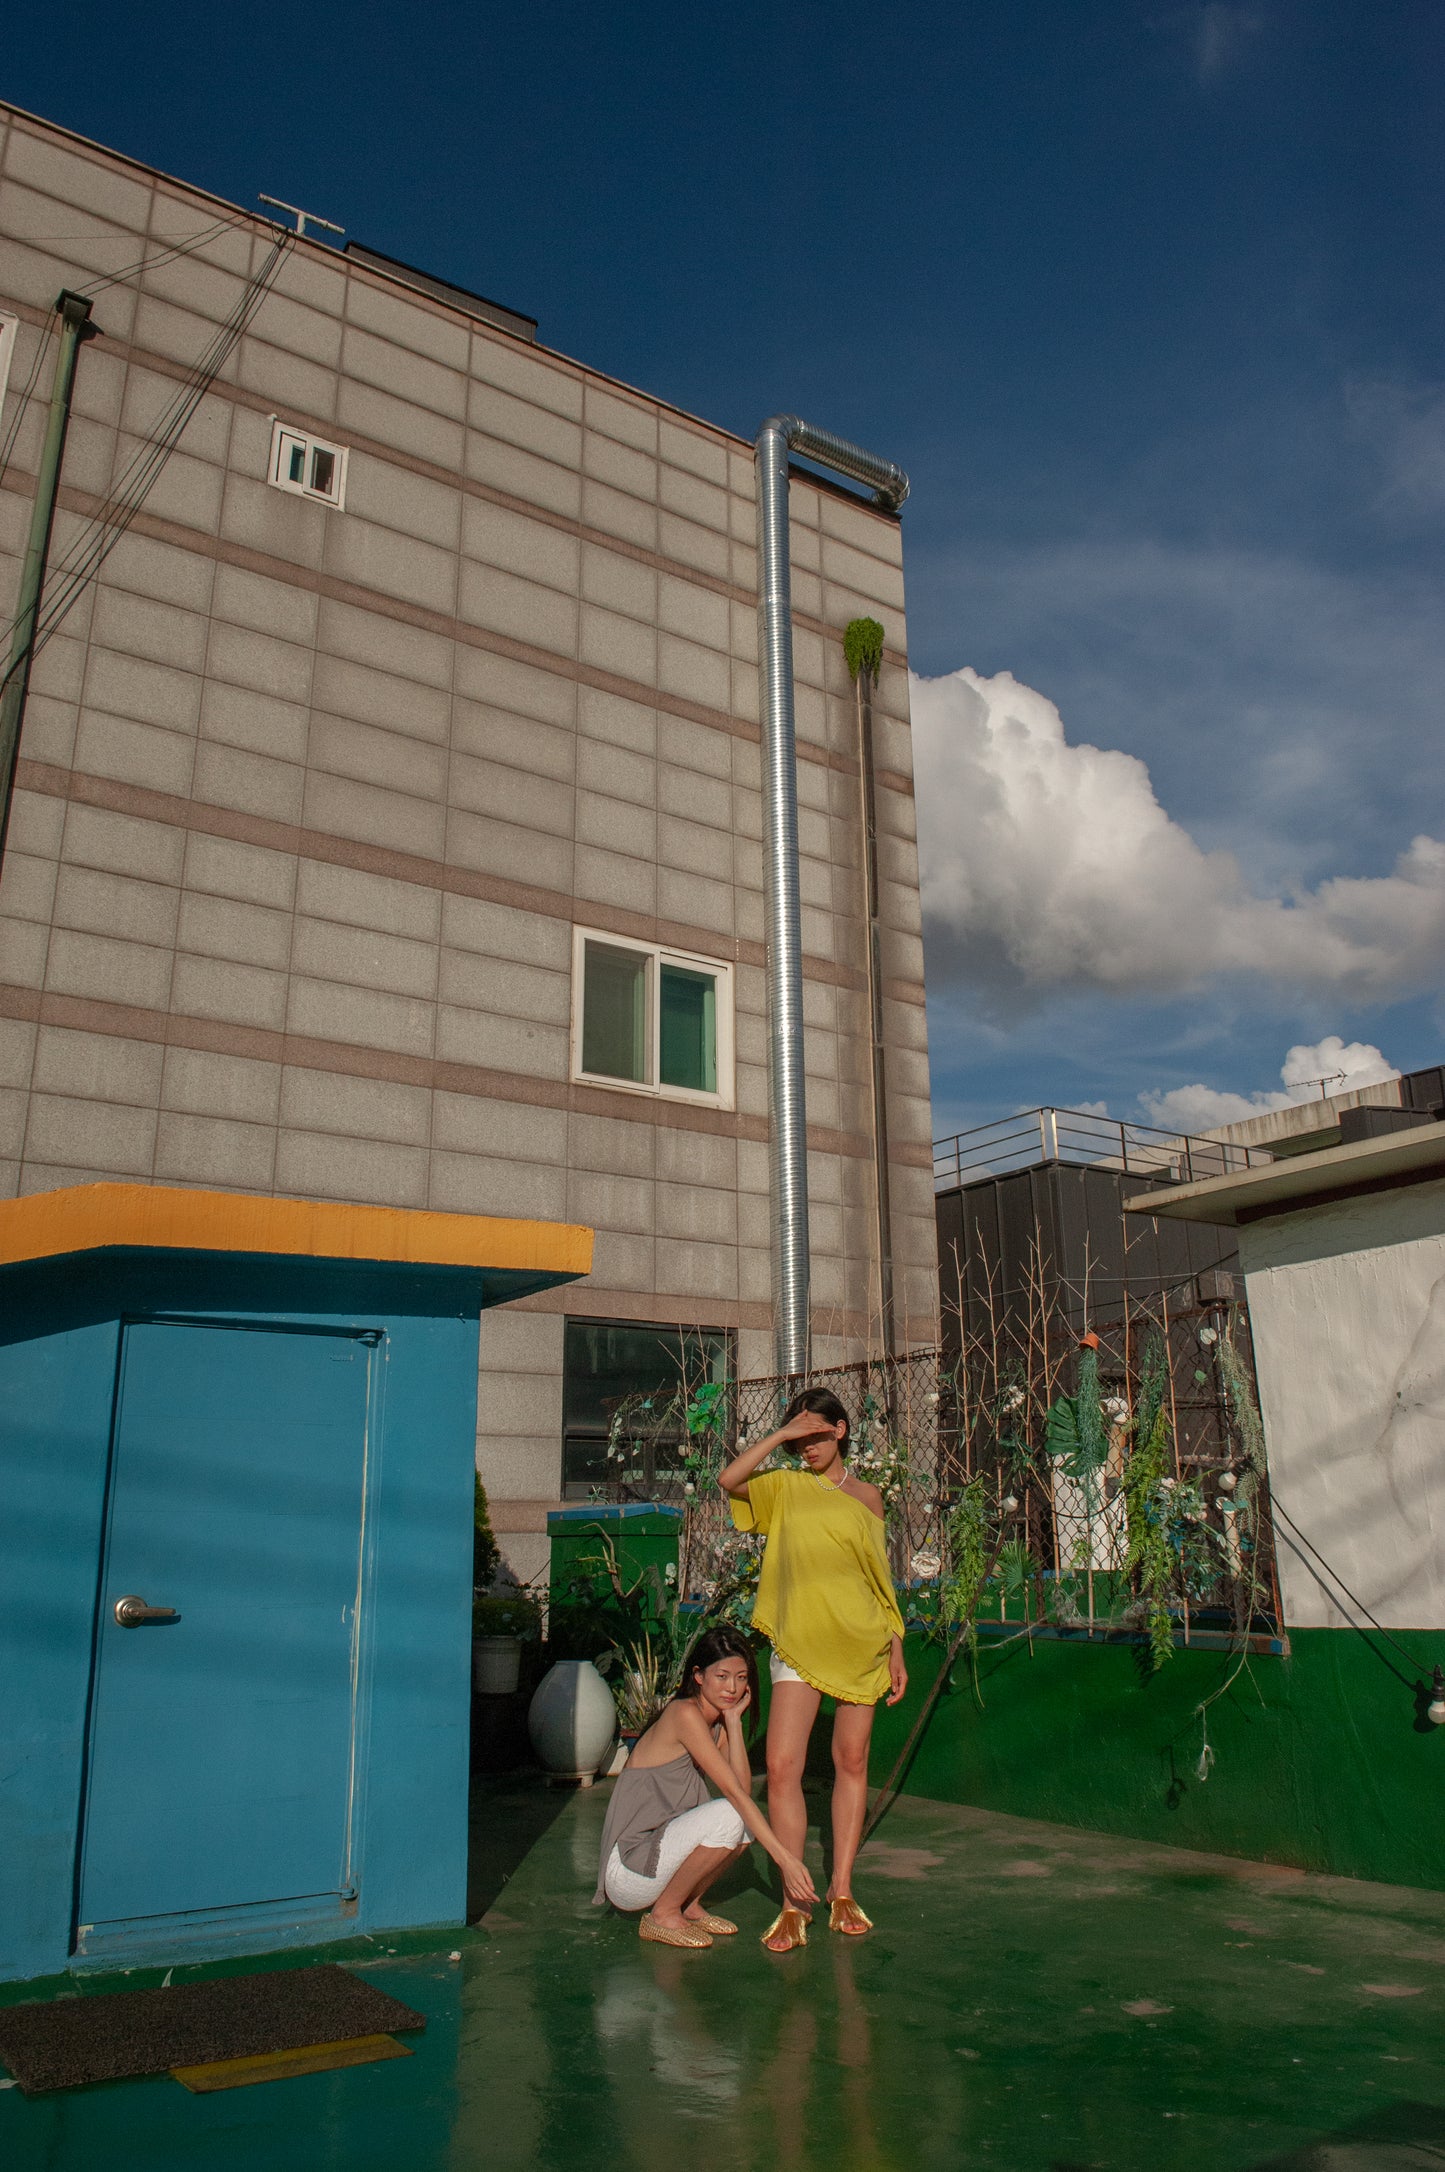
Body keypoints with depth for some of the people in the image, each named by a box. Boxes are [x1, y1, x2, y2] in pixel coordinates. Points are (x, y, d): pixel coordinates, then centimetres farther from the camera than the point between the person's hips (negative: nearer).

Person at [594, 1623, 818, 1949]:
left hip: (661, 1843, 8)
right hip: (627, 1871, -8)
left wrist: (733, 1719, -8)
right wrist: (785, 1858, -25)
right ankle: (663, 1914, -7)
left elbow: (743, 1788, -6)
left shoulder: (718, 1724, 10)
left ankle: (688, 1905, 10)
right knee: (729, 1816, -24)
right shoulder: (685, 1713, -17)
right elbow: (734, 1794, -22)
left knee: (751, 1820, -2)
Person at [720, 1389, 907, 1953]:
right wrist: (780, 1436, -13)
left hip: (860, 1642, 1)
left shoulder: (865, 1495, 8)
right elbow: (729, 1480, -13)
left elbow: (881, 1577, 12)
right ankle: (793, 1903, 2)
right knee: (782, 1767, -10)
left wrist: (897, 1649, 9)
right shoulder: (785, 1488, 6)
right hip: (799, 1642, -1)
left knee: (852, 1763, 8)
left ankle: (842, 1891, 21)